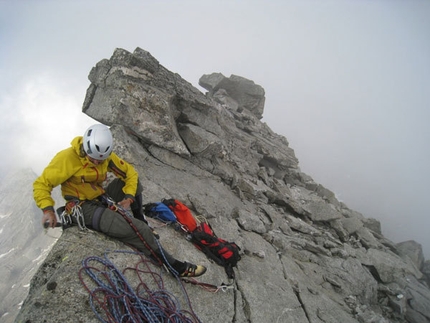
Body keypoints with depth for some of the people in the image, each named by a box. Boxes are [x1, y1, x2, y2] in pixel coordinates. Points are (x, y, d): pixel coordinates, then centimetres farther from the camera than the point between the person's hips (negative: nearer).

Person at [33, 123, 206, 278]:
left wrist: (129, 197, -11)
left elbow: (130, 172, 4)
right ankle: (176, 267, -13)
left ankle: (140, 221, 10)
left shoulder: (106, 156, -3)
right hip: (83, 208, -8)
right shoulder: (67, 158, -20)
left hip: (102, 199, 8)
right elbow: (41, 184, -14)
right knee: (136, 229, -22)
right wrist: (48, 210, -29)